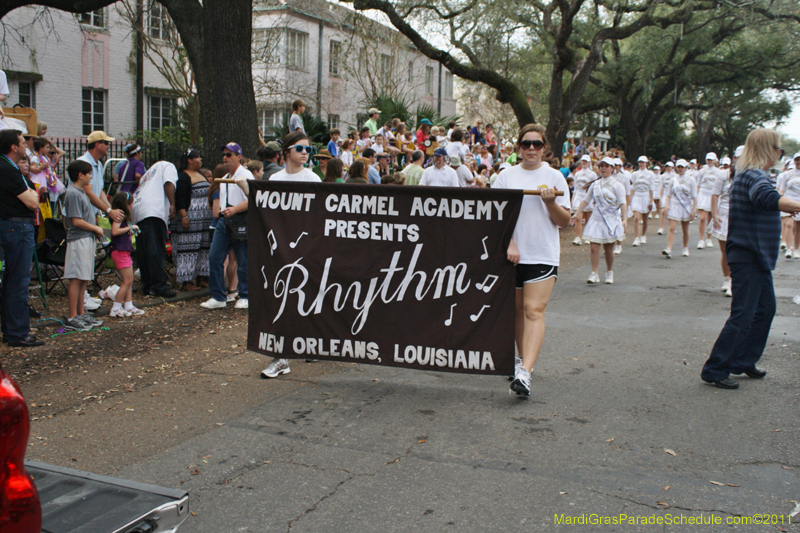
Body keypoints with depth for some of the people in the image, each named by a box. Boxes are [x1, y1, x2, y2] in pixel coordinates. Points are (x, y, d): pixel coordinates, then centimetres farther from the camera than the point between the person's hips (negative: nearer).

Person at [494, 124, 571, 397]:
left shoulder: (554, 177, 5)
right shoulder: (507, 175, 7)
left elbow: (564, 222, 4)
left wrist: (551, 203, -14)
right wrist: (509, 244, -9)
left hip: (543, 254, -2)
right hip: (512, 254, 2)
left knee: (534, 310, -12)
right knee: (517, 308, 11)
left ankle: (525, 372, -21)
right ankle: (522, 359, 30)